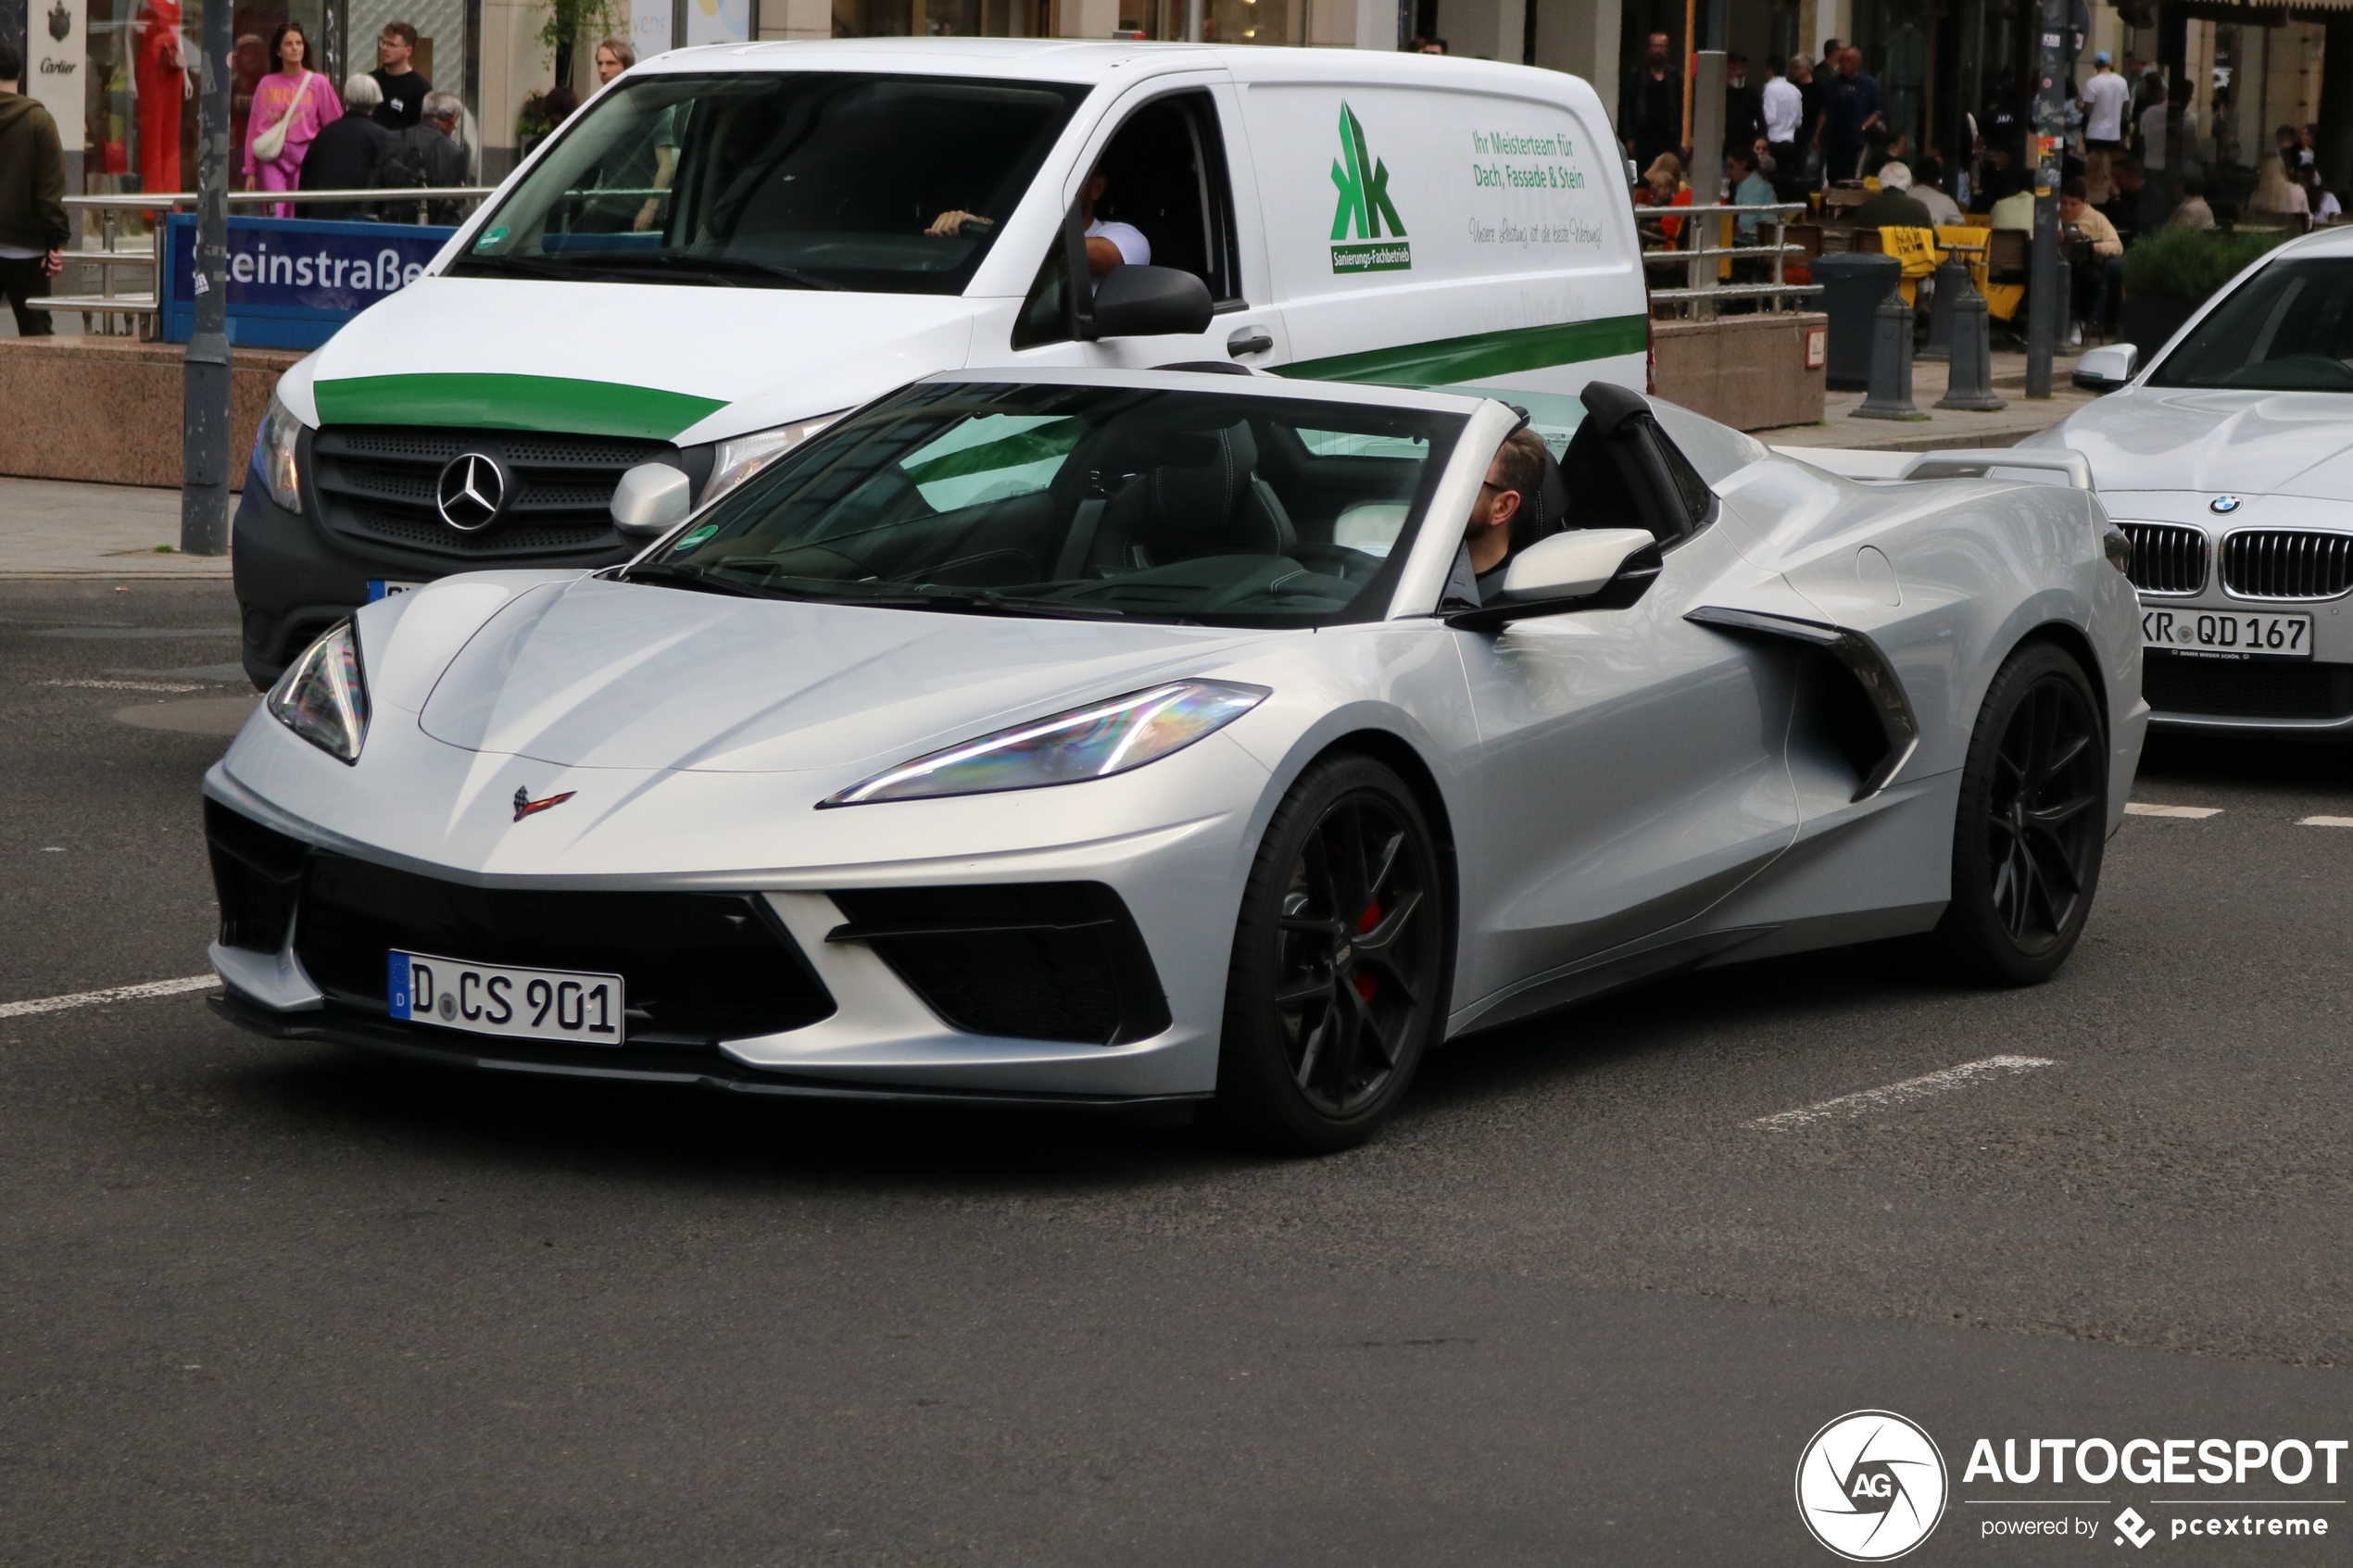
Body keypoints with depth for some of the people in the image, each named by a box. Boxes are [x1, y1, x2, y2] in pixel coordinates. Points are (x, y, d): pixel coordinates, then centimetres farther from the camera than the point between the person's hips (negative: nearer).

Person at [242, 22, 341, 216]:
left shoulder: (318, 83, 5)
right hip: (272, 158, 1)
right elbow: (254, 129, 11)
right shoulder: (267, 84, 9)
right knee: (275, 216, -11)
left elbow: (334, 126, 3)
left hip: (305, 157, -1)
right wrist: (251, 171, 9)